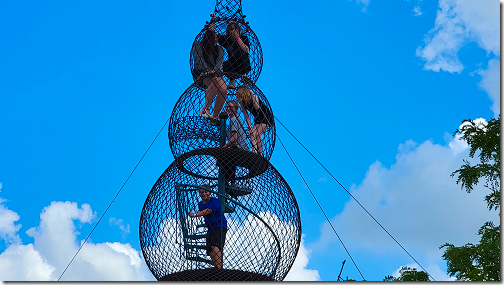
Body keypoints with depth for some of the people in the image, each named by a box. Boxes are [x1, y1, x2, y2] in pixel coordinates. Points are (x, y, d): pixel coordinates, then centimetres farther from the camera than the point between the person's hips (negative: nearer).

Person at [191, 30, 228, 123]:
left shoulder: (219, 49, 15)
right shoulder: (198, 46, 4)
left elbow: (219, 61, -4)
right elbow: (200, 60, -11)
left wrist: (214, 71, -26)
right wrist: (207, 71, -29)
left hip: (215, 73, 4)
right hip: (201, 74, -4)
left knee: (224, 89, -28)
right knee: (214, 81, -38)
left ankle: (215, 116, -19)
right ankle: (205, 109, -39)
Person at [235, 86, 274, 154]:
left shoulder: (254, 97, -20)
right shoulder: (242, 103, -4)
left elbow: (257, 108, -36)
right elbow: (246, 116, -5)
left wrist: (252, 96, -34)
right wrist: (249, 127, -15)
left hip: (267, 117, -7)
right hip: (258, 119, 7)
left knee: (257, 134, -19)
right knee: (251, 133, -10)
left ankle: (259, 153, -14)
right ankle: (254, 152, -10)